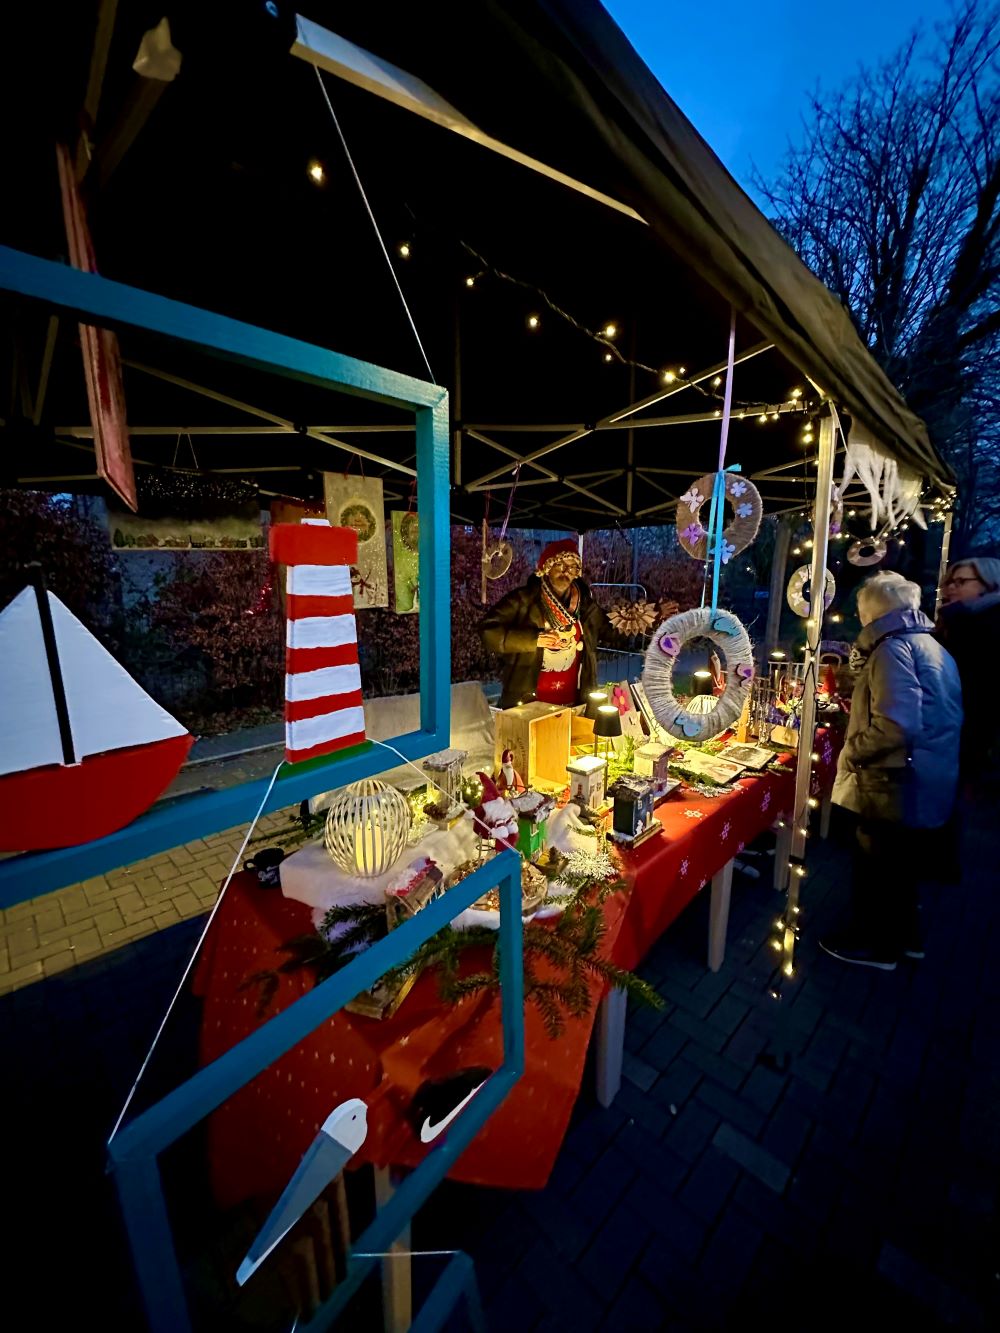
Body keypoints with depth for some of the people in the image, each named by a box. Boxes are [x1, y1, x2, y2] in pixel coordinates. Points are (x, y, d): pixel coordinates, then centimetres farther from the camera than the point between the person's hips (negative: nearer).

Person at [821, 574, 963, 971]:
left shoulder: (893, 646, -18)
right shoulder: (931, 646, 13)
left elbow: (896, 725, -29)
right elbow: (930, 718, 19)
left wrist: (851, 752, -15)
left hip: (899, 783, -9)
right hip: (930, 783, 9)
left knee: (877, 864, 8)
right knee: (903, 864, 23)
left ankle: (875, 944, 25)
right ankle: (903, 936, 39)